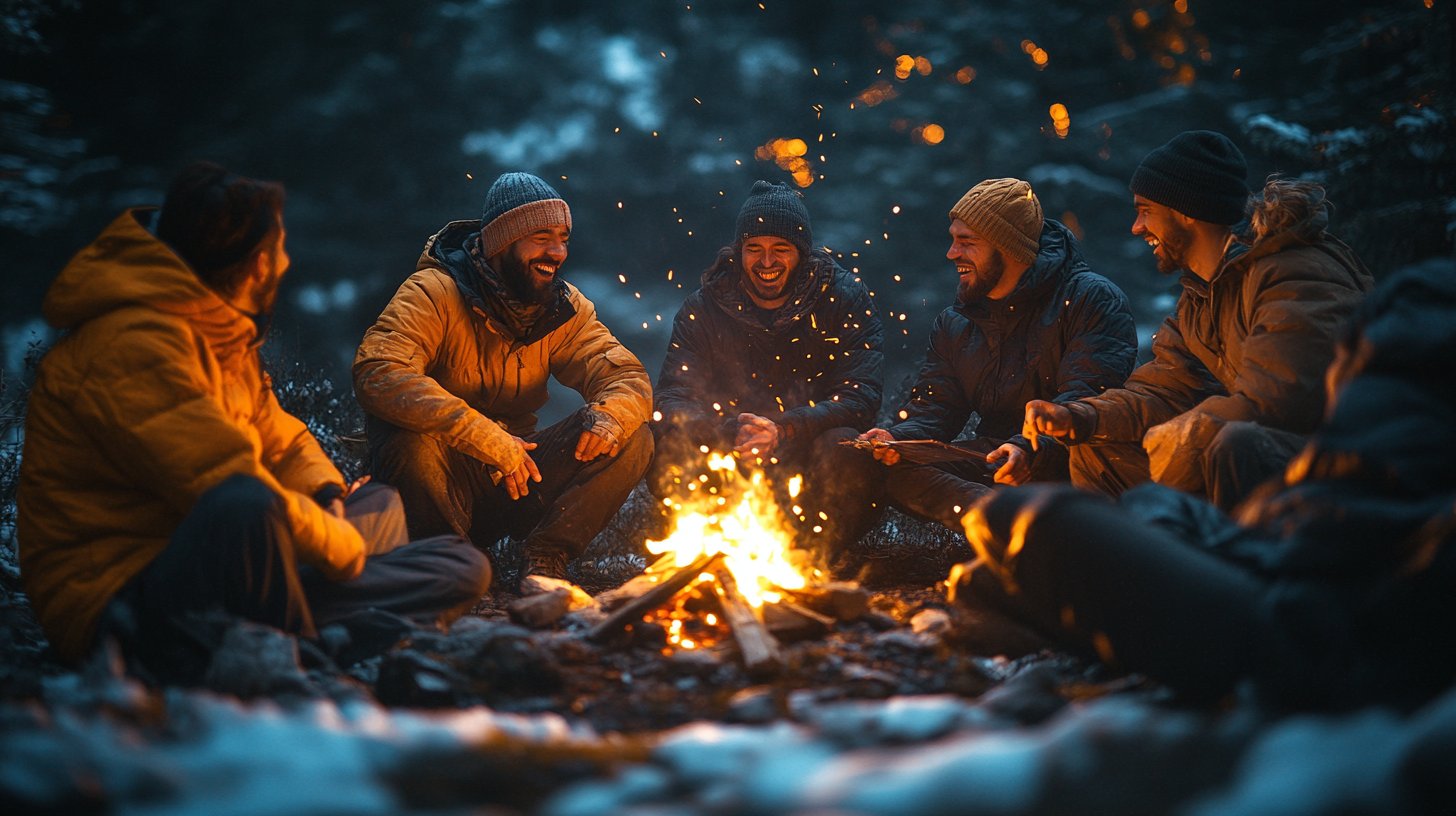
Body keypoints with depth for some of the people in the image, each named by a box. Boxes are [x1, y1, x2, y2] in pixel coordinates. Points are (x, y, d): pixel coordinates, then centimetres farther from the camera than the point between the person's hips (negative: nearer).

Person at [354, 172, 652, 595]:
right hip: (444, 480, -4)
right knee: (412, 439, -37)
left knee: (631, 439, -11)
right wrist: (488, 440, -37)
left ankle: (543, 563, -9)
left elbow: (628, 377, 1)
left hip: (516, 479, 5)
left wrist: (609, 416, -27)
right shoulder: (435, 294, -15)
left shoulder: (565, 307, 3)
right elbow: (377, 374, -31)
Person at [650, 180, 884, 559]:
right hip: (730, 464, 1)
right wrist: (731, 432, -29)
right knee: (670, 452, -27)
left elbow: (859, 398, -11)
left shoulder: (845, 298, -1)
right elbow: (673, 400, -6)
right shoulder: (704, 307, 4)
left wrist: (782, 430, -29)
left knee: (844, 450, -34)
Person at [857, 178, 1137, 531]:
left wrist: (1031, 448, -36)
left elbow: (1088, 398, -18)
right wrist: (897, 437, -14)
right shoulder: (954, 323, 16)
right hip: (987, 460, 6)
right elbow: (935, 408, 11)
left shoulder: (1093, 300, -5)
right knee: (892, 468, -19)